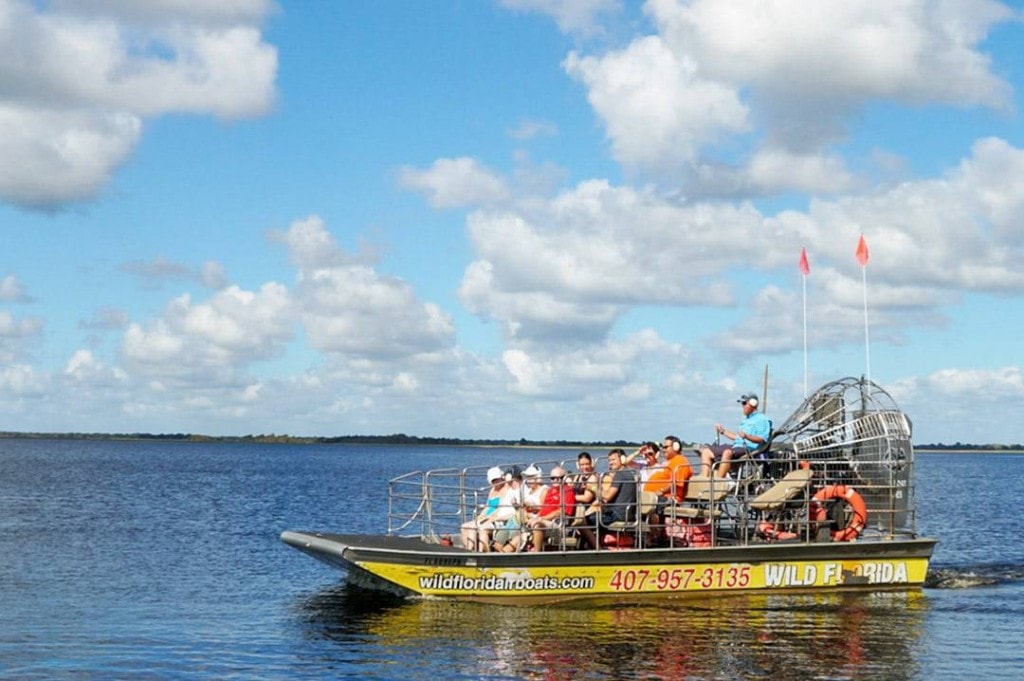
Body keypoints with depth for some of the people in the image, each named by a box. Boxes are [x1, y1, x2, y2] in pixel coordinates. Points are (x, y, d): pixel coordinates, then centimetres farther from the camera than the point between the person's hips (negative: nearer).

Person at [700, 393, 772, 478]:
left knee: (727, 452, -40)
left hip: (749, 448, -10)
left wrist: (747, 436, -29)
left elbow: (762, 439, -14)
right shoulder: (745, 420, 29)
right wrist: (723, 431, 30)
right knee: (706, 451, 0)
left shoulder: (762, 419, 0)